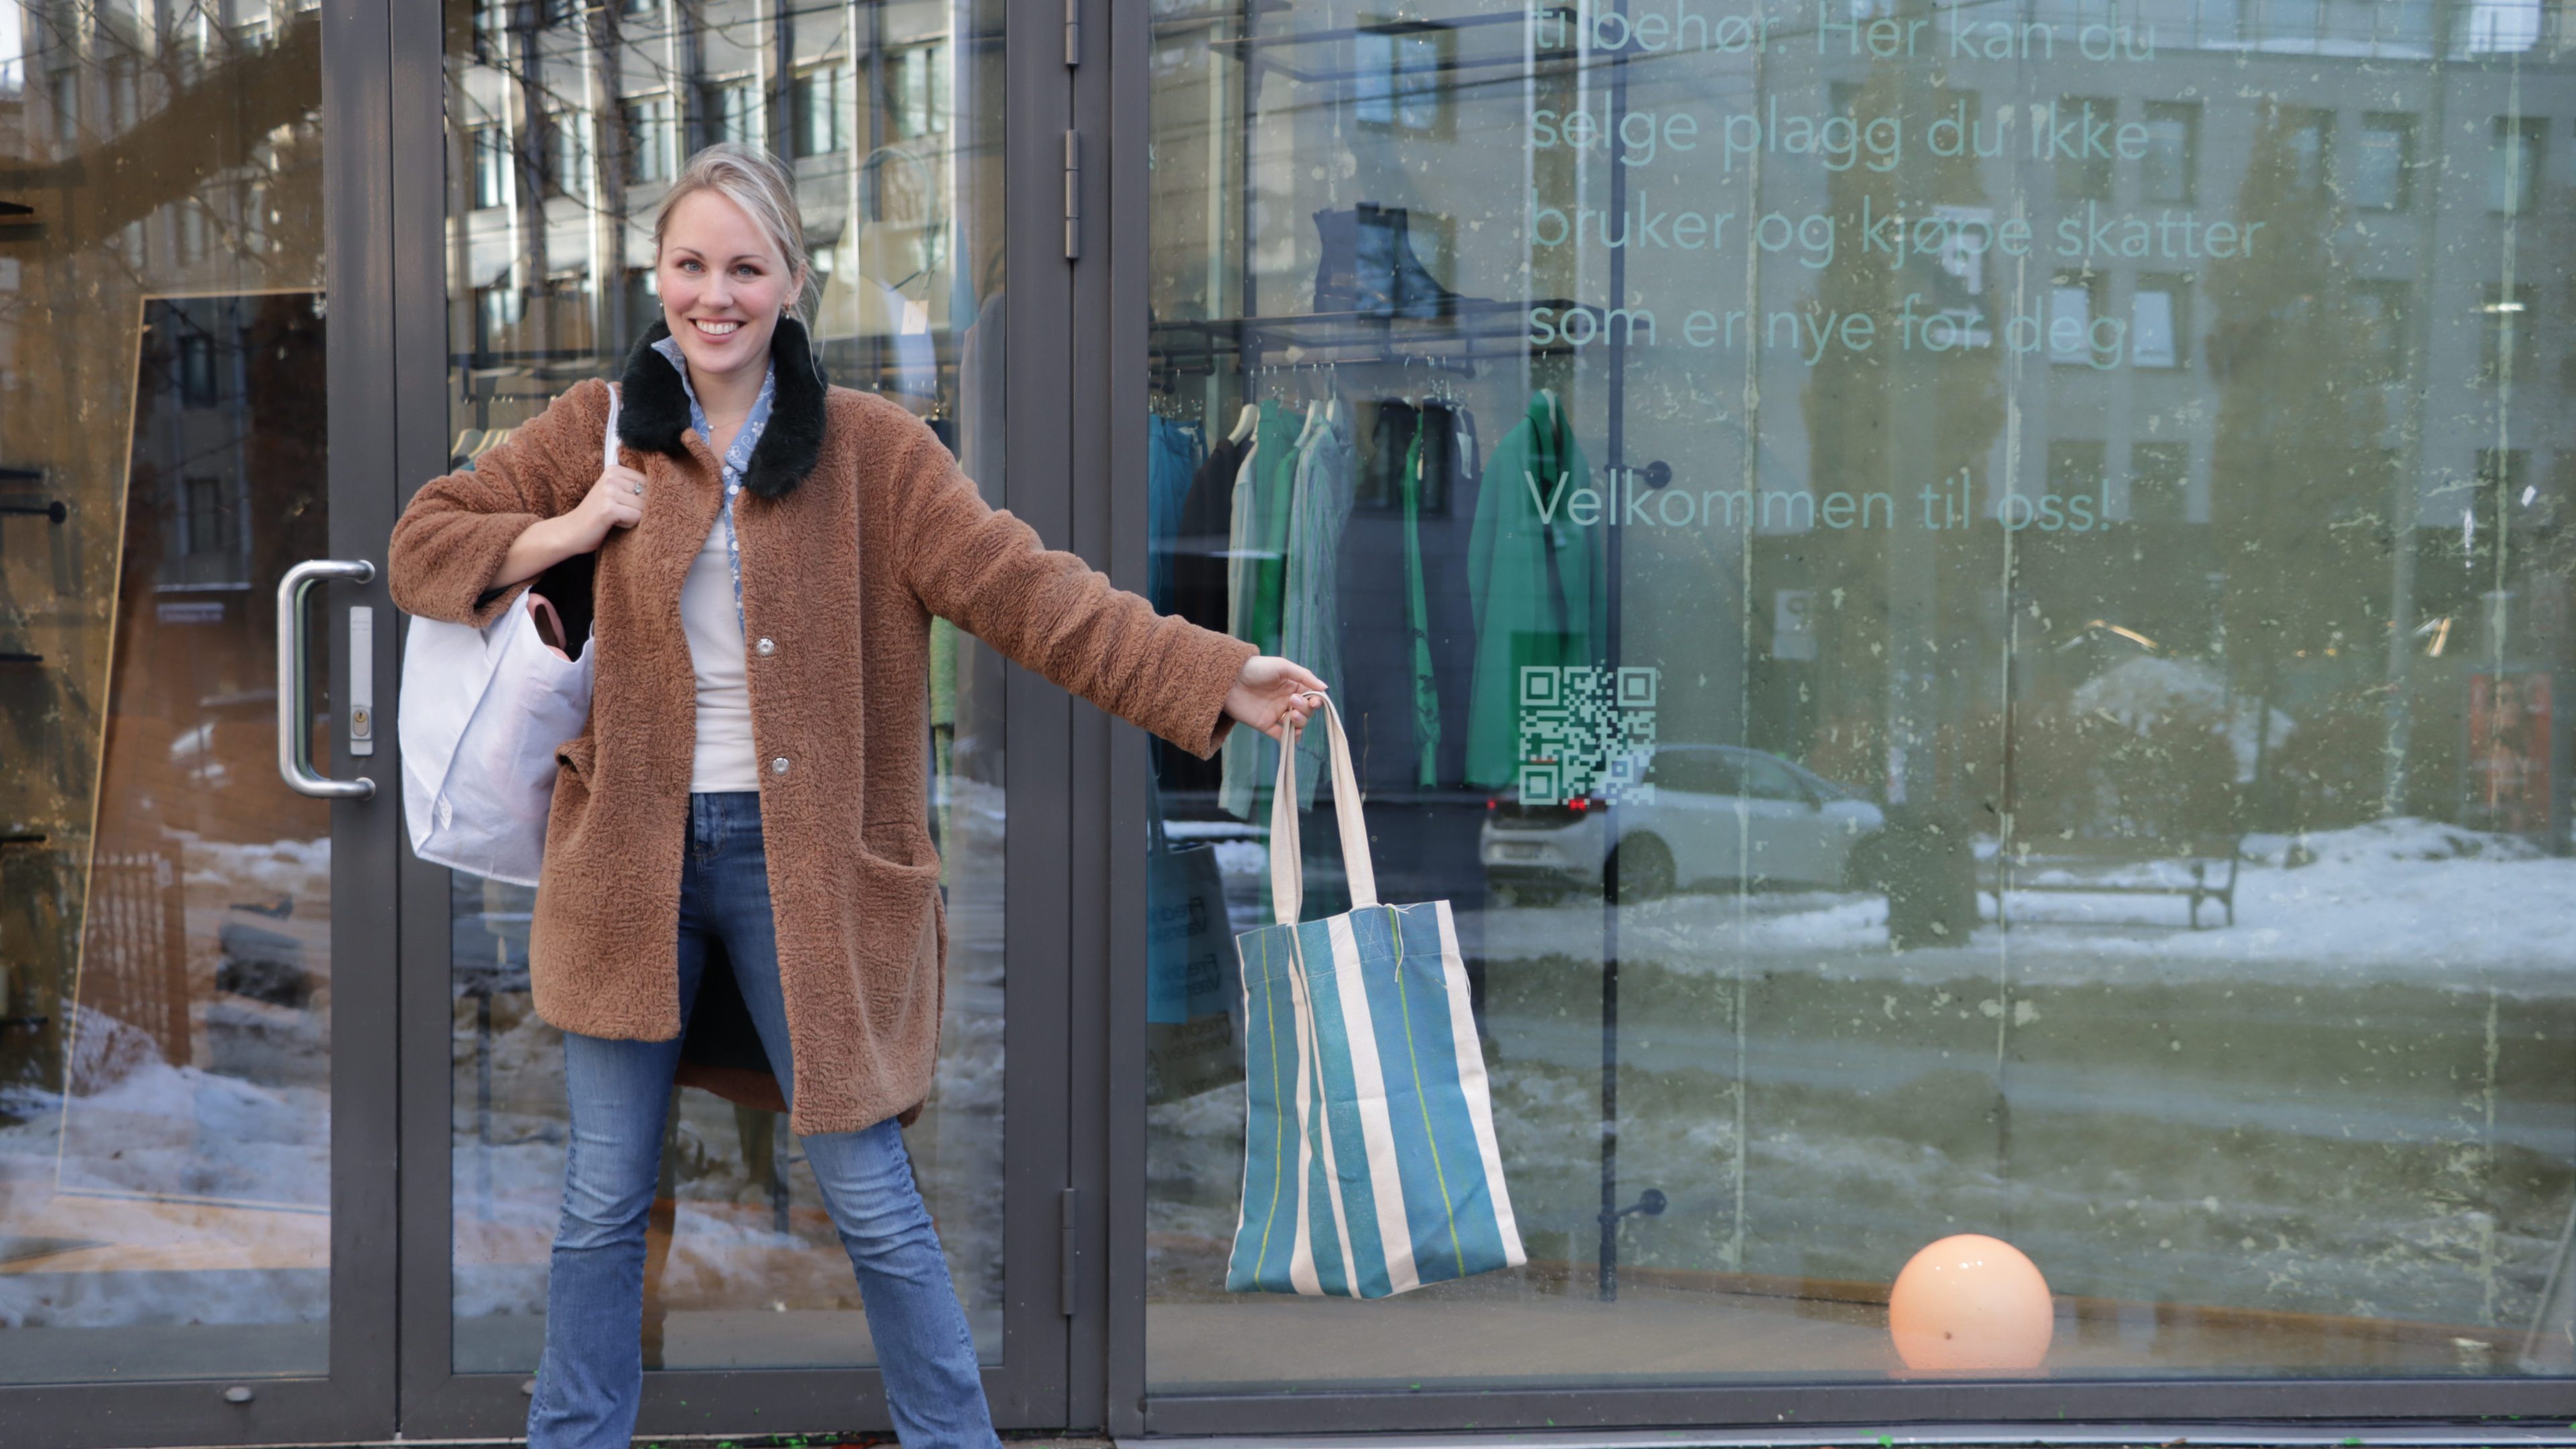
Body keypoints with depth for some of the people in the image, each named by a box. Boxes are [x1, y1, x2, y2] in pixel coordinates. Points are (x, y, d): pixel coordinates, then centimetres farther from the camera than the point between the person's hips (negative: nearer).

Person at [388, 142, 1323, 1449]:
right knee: (601, 1205, 12)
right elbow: (421, 548, 8)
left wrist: (1216, 679, -20)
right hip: (631, 853, 2)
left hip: (802, 858, -2)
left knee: (868, 1196, 2)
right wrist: (568, 533, -10)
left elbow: (1026, 592, -10)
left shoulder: (868, 450, -3)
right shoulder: (594, 430, 4)